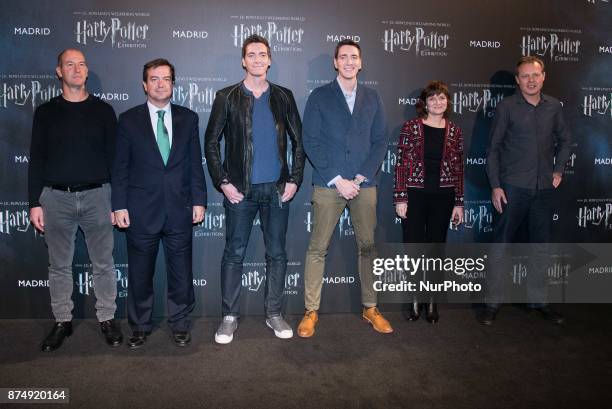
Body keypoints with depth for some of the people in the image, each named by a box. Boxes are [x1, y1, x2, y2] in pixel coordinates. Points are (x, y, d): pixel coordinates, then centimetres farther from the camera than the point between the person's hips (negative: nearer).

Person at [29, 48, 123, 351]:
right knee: (59, 265, 9)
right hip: (56, 198, 1)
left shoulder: (103, 110, 5)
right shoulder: (46, 112, 7)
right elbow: (36, 160, 6)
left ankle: (107, 318, 19)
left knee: (103, 263, 5)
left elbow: (113, 157, 4)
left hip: (96, 196, -1)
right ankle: (62, 321, 22)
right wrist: (35, 203, 1)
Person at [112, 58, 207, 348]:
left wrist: (199, 201, 1)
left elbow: (195, 163, 6)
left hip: (179, 210, 1)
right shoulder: (129, 120, 3)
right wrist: (119, 206, -4)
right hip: (141, 210, -1)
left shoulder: (188, 118, 7)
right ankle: (140, 326, 27)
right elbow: (120, 167, 2)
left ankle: (180, 323, 25)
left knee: (181, 272, 8)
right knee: (139, 274, 10)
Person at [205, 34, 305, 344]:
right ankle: (229, 317, 16)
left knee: (277, 253, 8)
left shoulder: (283, 97, 8)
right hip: (240, 190, -2)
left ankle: (274, 313, 22)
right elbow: (211, 143, 2)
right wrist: (223, 183, -5)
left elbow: (298, 142, 10)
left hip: (277, 188, 2)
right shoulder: (227, 97, 2)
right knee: (234, 253, 3)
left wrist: (294, 179, 1)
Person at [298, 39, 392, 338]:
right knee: (317, 249, 0)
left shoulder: (372, 98, 12)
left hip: (364, 184, 3)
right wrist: (337, 179, -10)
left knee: (368, 246, 7)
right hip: (327, 184, -2)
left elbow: (380, 141, 8)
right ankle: (311, 312, 10)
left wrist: (361, 177, -6)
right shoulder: (320, 96, 3)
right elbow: (311, 142, -3)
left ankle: (370, 307, 21)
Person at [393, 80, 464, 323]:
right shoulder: (411, 127, -2)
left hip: (443, 196, 2)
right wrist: (400, 198, -9)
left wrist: (459, 203, 5)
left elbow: (458, 169, 7)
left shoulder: (454, 132, 6)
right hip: (415, 194, -2)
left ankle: (432, 301, 23)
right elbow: (401, 164, -4)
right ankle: (415, 300, 20)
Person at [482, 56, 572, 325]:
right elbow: (493, 149, -4)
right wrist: (495, 186, -9)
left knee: (541, 244, 12)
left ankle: (538, 299, 25)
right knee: (501, 243, -1)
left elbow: (564, 140, 19)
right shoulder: (506, 107, -4)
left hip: (544, 187, 4)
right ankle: (493, 301, 9)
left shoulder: (554, 107, 7)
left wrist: (559, 169, 6)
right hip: (513, 187, -4)